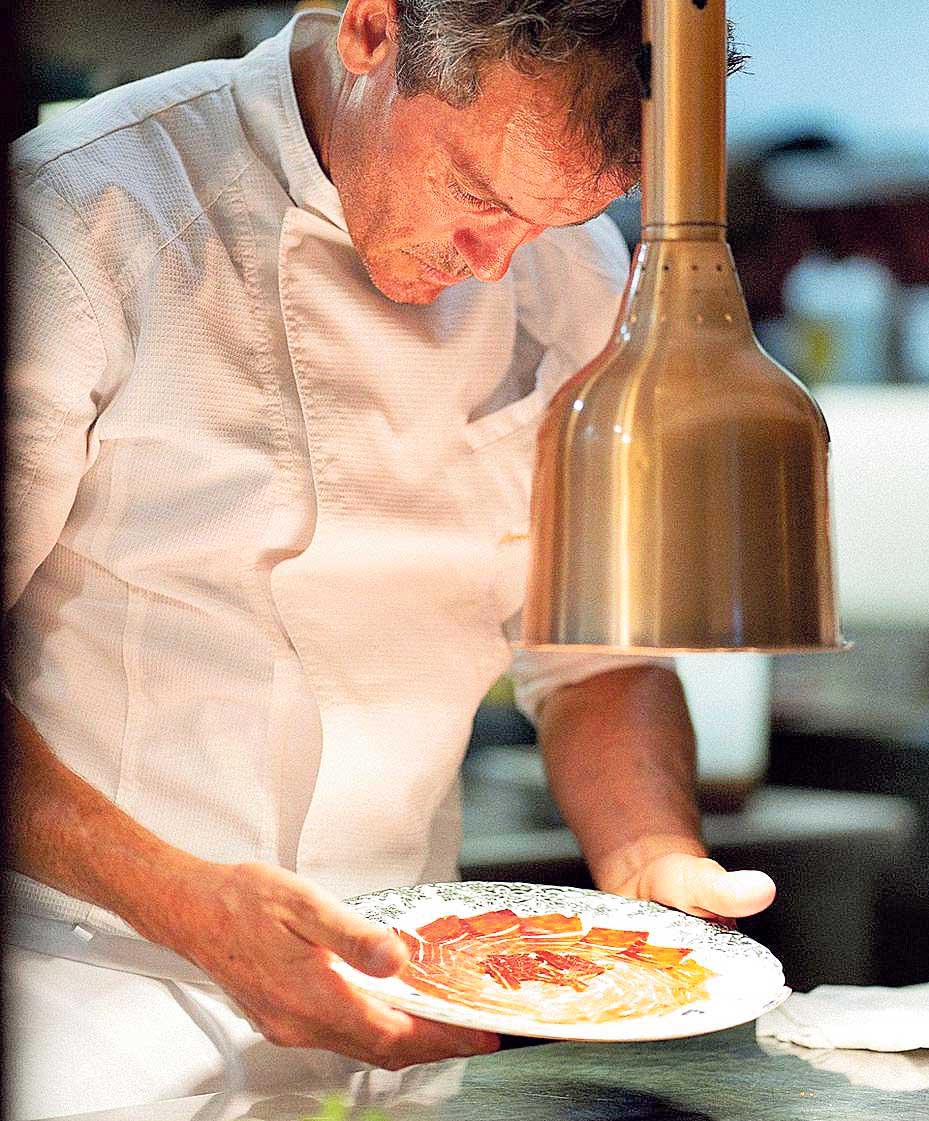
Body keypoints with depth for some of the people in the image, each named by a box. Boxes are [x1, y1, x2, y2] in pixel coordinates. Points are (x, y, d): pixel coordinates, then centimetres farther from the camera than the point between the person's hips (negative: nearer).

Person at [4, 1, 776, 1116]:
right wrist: (188, 903, -26)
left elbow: (595, 656, 11)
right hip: (91, 971, -4)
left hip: (390, 974, 5)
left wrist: (655, 869, -9)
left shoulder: (575, 278, 4)